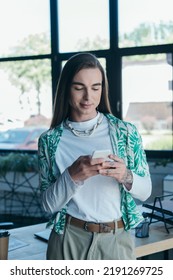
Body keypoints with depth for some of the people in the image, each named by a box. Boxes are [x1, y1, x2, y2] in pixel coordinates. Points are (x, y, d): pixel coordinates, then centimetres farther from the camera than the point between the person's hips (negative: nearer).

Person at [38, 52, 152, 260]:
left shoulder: (126, 132, -5)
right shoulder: (50, 141, -4)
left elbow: (145, 191, 1)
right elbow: (48, 204, -4)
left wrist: (126, 177, -19)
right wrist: (73, 175, -20)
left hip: (117, 239, 0)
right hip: (69, 240, 0)